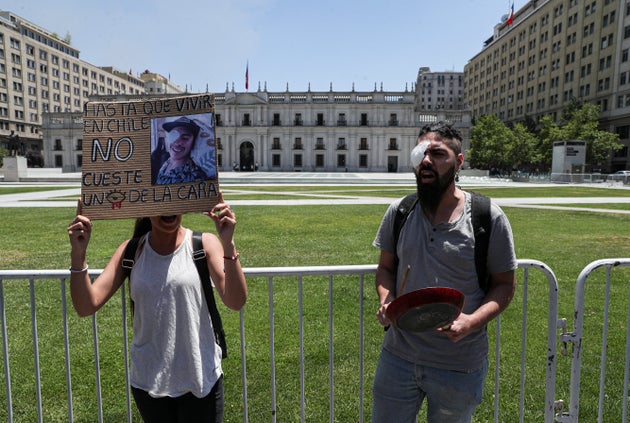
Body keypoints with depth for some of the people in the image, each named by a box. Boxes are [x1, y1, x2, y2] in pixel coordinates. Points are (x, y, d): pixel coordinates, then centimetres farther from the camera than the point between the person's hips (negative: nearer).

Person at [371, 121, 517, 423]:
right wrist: (386, 300, -12)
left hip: (459, 367, -2)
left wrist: (472, 321, -21)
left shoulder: (490, 218, -11)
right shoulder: (398, 212, -2)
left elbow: (505, 284, -4)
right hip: (398, 357, 2)